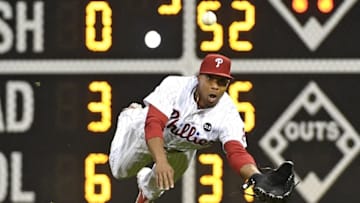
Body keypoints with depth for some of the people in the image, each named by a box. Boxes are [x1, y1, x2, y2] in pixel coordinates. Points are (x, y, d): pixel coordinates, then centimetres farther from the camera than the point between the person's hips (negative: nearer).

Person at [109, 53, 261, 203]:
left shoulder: (227, 114, -38)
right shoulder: (175, 86, -42)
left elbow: (237, 152, -48)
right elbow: (154, 123, -50)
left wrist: (257, 176, -70)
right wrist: (161, 161, -67)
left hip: (182, 150, 2)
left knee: (156, 188, 21)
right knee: (120, 170, 21)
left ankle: (146, 183, 60)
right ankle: (131, 116, 46)